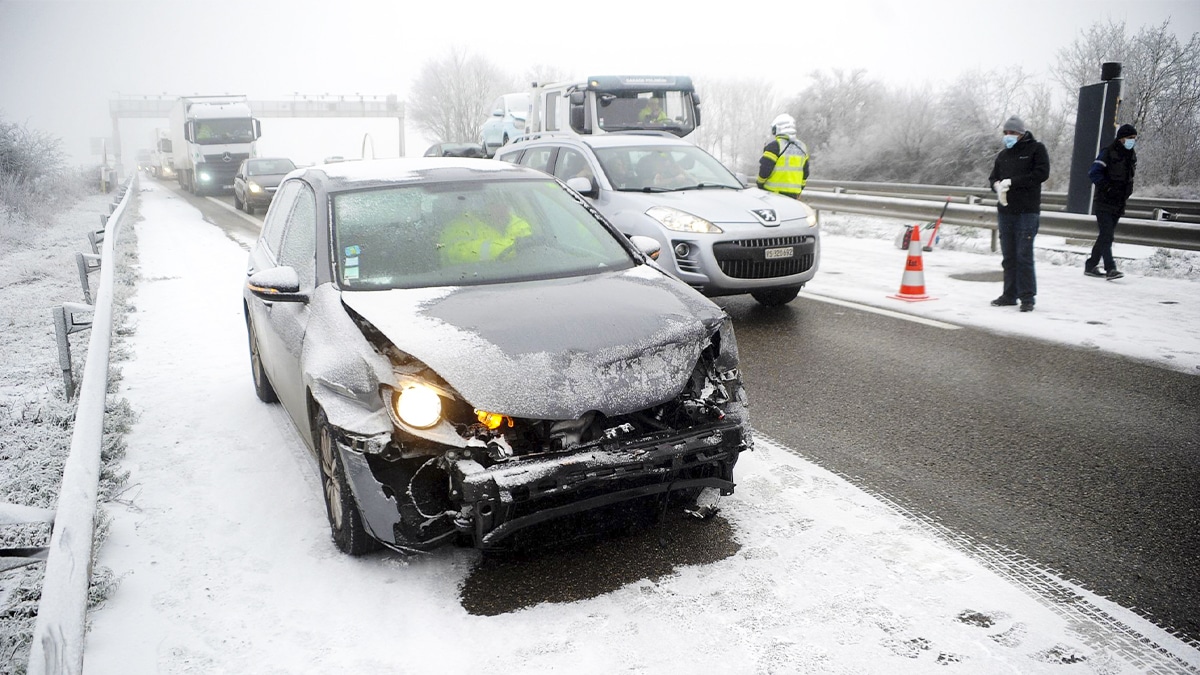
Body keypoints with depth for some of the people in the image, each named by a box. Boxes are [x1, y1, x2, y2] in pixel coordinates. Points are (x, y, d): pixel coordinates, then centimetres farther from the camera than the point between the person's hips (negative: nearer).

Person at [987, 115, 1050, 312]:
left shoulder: (1036, 149, 0)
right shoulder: (1003, 155, 17)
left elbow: (1041, 173, -11)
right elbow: (993, 177, 17)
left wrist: (1011, 182, -16)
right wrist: (998, 185, -8)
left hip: (1027, 211, -6)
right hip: (1005, 211, 6)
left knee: (1024, 255, -9)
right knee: (1008, 256, 8)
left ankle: (1027, 297, -4)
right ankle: (1010, 295, 16)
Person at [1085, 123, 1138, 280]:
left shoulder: (1132, 156, 13)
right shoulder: (1108, 153, -9)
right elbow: (1093, 172, -14)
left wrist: (1126, 193, 10)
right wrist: (1107, 187, -20)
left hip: (1118, 204, 8)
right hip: (1104, 202, -8)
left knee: (1106, 236, 9)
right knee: (1107, 235, -15)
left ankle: (1090, 266, 17)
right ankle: (1110, 268, -18)